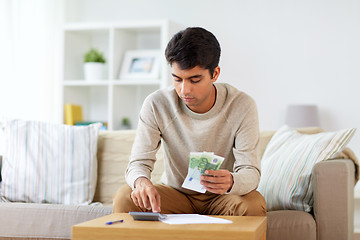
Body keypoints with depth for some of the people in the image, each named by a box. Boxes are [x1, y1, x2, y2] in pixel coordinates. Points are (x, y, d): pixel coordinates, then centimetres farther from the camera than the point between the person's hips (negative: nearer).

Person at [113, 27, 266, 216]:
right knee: (124, 198, -27)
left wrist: (231, 182, -45)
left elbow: (250, 172, -19)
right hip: (175, 192, 1)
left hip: (220, 197, 0)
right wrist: (141, 181, -40)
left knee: (254, 204, -33)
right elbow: (139, 163, -13)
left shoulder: (242, 106, -17)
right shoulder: (156, 105, -14)